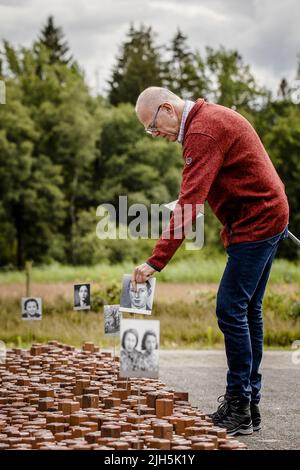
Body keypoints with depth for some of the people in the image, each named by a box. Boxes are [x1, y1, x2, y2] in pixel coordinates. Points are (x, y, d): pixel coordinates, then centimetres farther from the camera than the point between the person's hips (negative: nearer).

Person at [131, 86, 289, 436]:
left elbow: (188, 205, -26)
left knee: (231, 310, -10)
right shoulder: (209, 118, 15)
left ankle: (239, 410, -5)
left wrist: (156, 261, -28)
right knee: (247, 311, 12)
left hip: (255, 224, -11)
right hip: (267, 218, 11)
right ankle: (249, 404, 17)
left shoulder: (203, 131, -19)